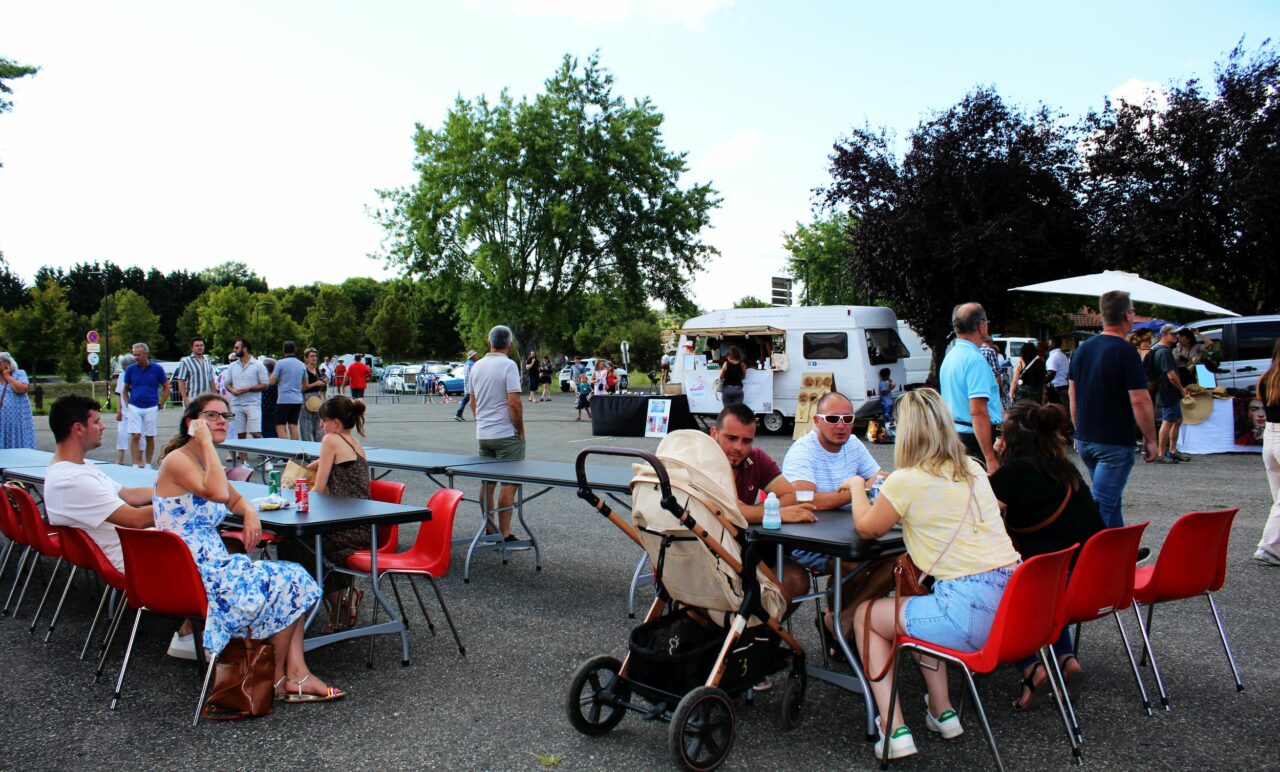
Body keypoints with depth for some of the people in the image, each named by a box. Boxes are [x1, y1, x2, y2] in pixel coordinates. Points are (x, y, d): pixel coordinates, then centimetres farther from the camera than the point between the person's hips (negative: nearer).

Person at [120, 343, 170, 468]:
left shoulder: (157, 369, -2)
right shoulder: (131, 369, 2)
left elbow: (166, 388, 7)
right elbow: (125, 389, 13)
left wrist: (160, 404, 1)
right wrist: (127, 405, 3)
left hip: (151, 408, 0)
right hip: (134, 407, 1)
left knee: (150, 437, 7)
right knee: (135, 436, -7)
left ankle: (148, 465, 18)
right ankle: (136, 465, -6)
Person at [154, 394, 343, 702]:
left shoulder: (204, 460, 14)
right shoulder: (177, 461, -15)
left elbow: (235, 499, 26)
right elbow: (218, 493, -33)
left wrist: (250, 513, 3)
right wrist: (206, 443, -23)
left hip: (214, 563, 9)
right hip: (194, 573, -9)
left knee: (293, 579, -2)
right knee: (287, 584, -13)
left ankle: (296, 674, -5)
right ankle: (277, 678, 4)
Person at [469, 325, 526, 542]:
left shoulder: (477, 366, 9)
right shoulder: (508, 365, -12)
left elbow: (473, 402, 15)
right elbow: (514, 403, -18)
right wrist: (521, 430, -8)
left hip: (482, 434, 7)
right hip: (506, 434, -7)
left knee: (487, 483, 12)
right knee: (509, 484, -2)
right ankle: (505, 534, -2)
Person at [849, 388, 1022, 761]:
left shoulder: (906, 481, -9)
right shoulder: (973, 470, 12)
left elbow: (866, 529, 8)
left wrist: (857, 487, 23)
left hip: (972, 610, -8)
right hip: (1015, 599, 8)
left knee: (865, 614, 15)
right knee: (916, 604, 33)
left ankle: (894, 730, 9)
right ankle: (942, 712, 32)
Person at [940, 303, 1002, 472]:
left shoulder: (949, 357, 13)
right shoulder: (975, 359, -17)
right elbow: (978, 412, -24)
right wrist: (991, 458, -25)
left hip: (954, 434, 9)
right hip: (975, 438, -9)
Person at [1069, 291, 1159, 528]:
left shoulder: (1083, 348, 7)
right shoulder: (1126, 352, -14)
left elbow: (1072, 393, 13)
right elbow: (1140, 401, -17)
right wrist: (1150, 439, -6)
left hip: (1085, 440, 8)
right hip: (1115, 443, -7)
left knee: (1111, 500, 21)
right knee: (1103, 504, -6)